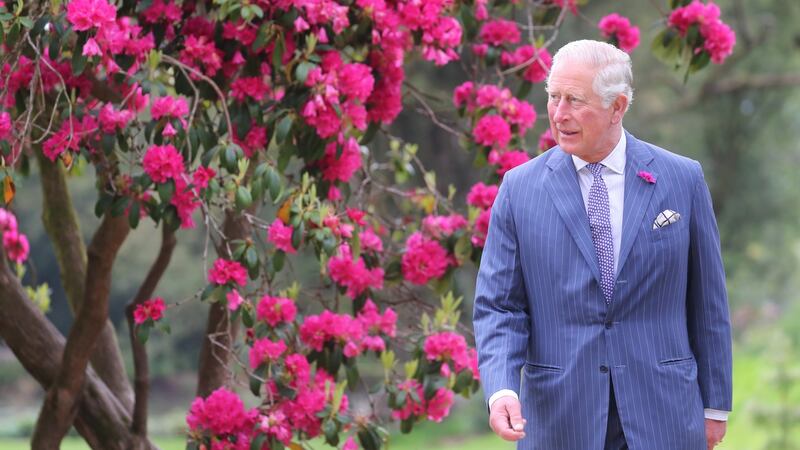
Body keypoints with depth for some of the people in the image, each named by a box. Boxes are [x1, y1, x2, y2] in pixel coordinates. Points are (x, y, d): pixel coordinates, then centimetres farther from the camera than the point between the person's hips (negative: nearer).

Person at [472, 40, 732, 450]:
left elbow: (707, 303, 7)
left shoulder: (682, 180, 2)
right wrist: (501, 390, -17)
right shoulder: (520, 188, 2)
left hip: (661, 416, 0)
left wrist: (714, 405, 8)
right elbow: (497, 306, 0)